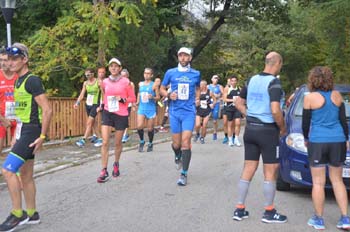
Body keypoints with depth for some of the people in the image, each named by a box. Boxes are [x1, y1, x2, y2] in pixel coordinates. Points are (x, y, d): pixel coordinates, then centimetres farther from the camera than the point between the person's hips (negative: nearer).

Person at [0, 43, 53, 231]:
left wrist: (42, 137, -19)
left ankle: (17, 214, -2)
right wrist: (17, 135, 19)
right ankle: (31, 214, 23)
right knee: (26, 175, 13)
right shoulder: (18, 81, 14)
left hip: (31, 132, -9)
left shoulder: (32, 80, -14)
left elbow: (47, 110, -19)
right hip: (22, 131, 9)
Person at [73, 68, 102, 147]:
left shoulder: (98, 82, -8)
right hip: (87, 104, 7)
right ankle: (99, 138, 23)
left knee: (89, 122, -12)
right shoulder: (85, 83, 8)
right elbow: (82, 94, 7)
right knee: (93, 122, 12)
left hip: (95, 105, -6)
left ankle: (83, 140, -16)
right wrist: (77, 103, -7)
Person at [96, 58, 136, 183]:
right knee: (105, 142, -10)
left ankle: (116, 164, 37)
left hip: (121, 114, -2)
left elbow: (133, 98, 0)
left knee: (118, 142, 11)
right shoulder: (105, 82, 4)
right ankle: (104, 171, -7)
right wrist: (102, 105, 11)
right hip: (107, 113, 2)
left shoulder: (126, 82, -5)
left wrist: (122, 99, -15)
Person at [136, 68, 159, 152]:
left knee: (150, 128, 4)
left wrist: (152, 97, -21)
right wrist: (137, 102, 13)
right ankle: (142, 141, 11)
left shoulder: (154, 85, -3)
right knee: (139, 126, -13)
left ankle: (150, 143, 25)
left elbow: (158, 97, -2)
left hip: (151, 109, -3)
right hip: (141, 108, 3)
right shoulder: (140, 84, 10)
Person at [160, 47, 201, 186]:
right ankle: (178, 156, 43)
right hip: (174, 112, 1)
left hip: (189, 112, -1)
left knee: (185, 142, -11)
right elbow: (162, 89, 11)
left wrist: (197, 99, 7)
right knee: (176, 144, 6)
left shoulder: (196, 74, 4)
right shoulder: (170, 72, 2)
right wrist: (169, 95, -9)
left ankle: (184, 174, -1)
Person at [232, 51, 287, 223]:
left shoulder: (252, 80, 8)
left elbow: (239, 103, 15)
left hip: (250, 129, 7)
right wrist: (282, 128, -8)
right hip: (267, 130, -7)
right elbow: (275, 110, -23)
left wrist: (251, 117, 12)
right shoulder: (274, 82, -14)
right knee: (270, 172, 4)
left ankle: (239, 209, 15)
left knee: (248, 169, 11)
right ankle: (269, 212, 13)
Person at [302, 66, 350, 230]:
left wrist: (306, 139, 18)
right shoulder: (337, 95, 5)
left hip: (317, 142, -4)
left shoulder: (310, 97, -6)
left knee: (318, 183, 5)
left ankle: (318, 220, 12)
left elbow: (305, 123, 0)